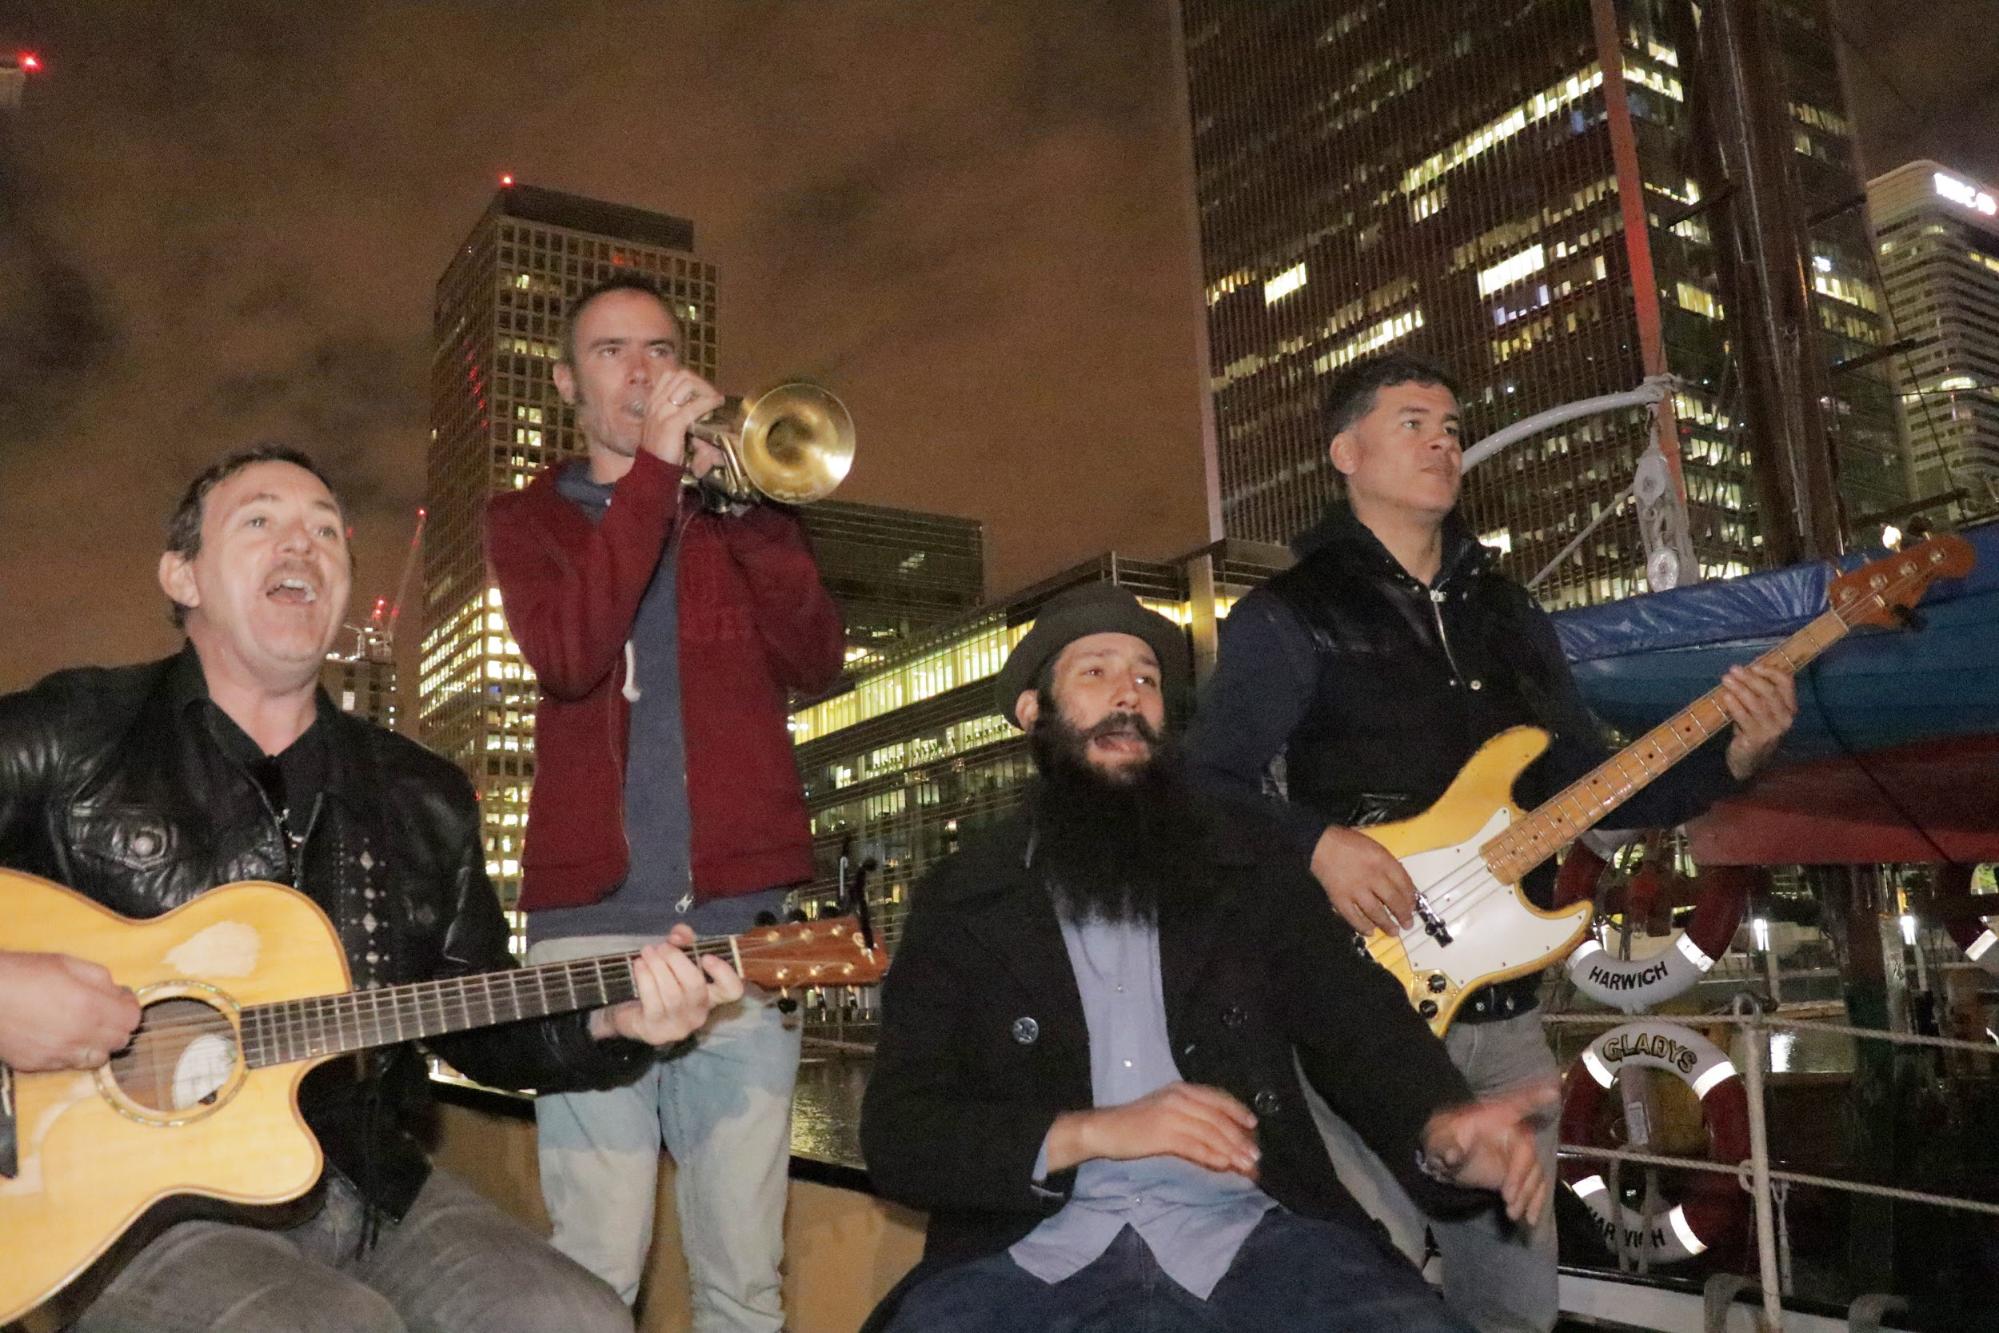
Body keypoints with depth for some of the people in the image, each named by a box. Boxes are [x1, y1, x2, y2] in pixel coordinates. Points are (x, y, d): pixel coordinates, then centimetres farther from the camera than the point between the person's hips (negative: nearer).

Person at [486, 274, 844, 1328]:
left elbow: (817, 661, 1)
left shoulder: (735, 506, 18)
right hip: (594, 915, -1)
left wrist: (742, 497, -8)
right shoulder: (530, 518, 14)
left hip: (738, 912, 1)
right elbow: (567, 656, -9)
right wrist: (651, 469, -10)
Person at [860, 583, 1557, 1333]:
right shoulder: (959, 904, 7)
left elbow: (1363, 1033, 7)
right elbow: (896, 1132, 1)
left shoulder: (1252, 869, 11)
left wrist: (1440, 1128, -16)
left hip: (1248, 1234, 1)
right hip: (1040, 1254, -1)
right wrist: (1089, 1132, -14)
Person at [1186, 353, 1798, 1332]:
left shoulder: (1509, 612, 14)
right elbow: (1203, 791, -9)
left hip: (1501, 1003, 6)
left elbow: (1585, 783, 15)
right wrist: (1317, 845, -25)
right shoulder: (1289, 616, -5)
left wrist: (1731, 756, 1)